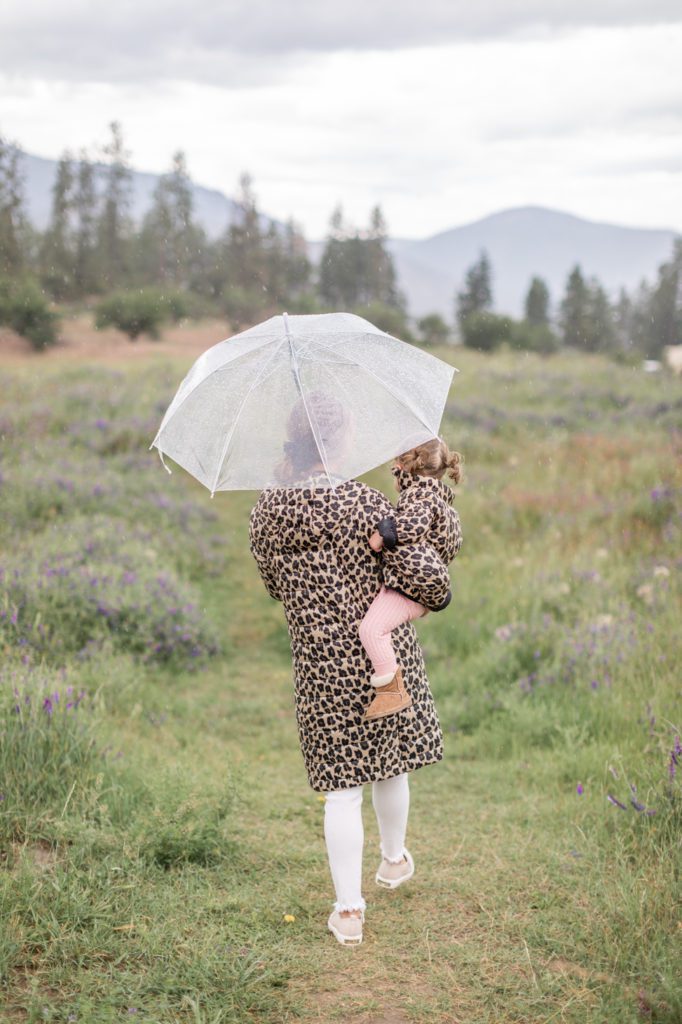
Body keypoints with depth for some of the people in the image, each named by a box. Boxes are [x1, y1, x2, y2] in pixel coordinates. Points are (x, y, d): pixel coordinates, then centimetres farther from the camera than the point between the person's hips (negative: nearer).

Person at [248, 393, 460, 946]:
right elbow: (422, 577, -15)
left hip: (321, 665, 2)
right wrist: (440, 590, 5)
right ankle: (395, 860, 44)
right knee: (391, 766, 22)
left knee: (342, 786, 6)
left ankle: (349, 910, 5)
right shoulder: (363, 502, -16)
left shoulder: (266, 512, -4)